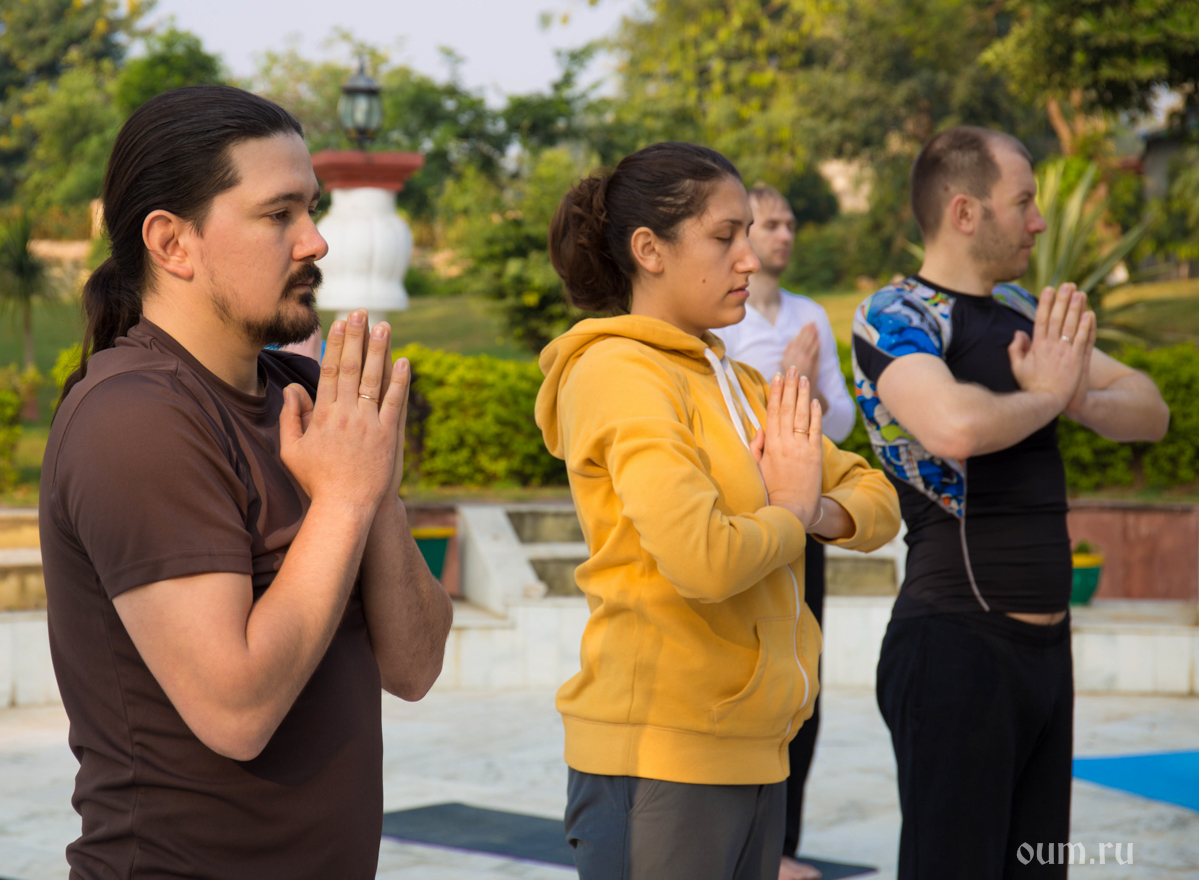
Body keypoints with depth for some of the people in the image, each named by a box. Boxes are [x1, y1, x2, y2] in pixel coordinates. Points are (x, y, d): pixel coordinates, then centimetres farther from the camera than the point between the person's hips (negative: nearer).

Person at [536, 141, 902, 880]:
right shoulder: (622, 373, -12)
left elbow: (877, 500, 16)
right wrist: (790, 510, -6)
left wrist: (821, 511, -6)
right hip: (659, 756, -8)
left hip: (751, 751, 8)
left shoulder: (737, 384, 15)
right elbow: (702, 559, -25)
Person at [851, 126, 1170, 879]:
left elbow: (1151, 413, 12)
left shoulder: (1025, 312, 13)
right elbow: (956, 427, -31)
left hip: (1046, 642, 8)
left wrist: (1079, 398, -9)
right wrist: (1044, 395, -12)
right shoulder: (894, 317, -11)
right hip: (958, 644, -8)